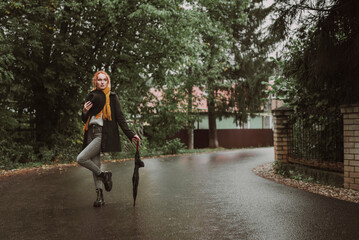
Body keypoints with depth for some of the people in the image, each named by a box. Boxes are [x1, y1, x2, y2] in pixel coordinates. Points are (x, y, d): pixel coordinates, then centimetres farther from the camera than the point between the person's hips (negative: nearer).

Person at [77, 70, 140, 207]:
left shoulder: (112, 97, 4)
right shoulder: (92, 96, 16)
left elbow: (120, 118, 1)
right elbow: (85, 120, 20)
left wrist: (130, 134, -5)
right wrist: (84, 112, -2)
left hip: (104, 134, -6)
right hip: (91, 133, 6)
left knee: (81, 159, -19)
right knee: (95, 164, 5)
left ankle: (104, 175, 2)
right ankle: (100, 196, 13)